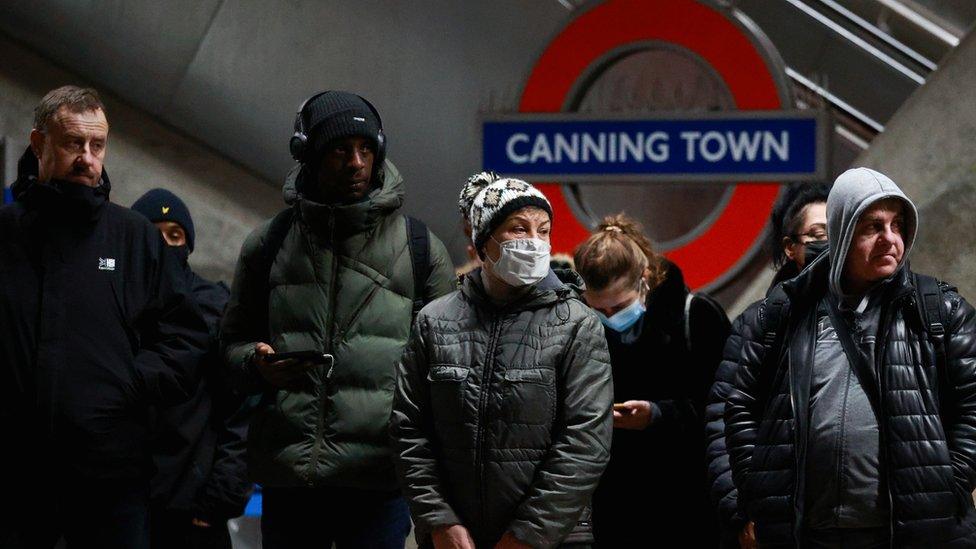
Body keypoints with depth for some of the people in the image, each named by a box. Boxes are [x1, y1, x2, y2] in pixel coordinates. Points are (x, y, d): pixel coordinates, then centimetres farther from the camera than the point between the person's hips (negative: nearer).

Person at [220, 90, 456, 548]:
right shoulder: (268, 244, 11)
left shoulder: (420, 247, 8)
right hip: (286, 473, 2)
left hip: (380, 478, -1)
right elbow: (233, 339, 18)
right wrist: (257, 364, -6)